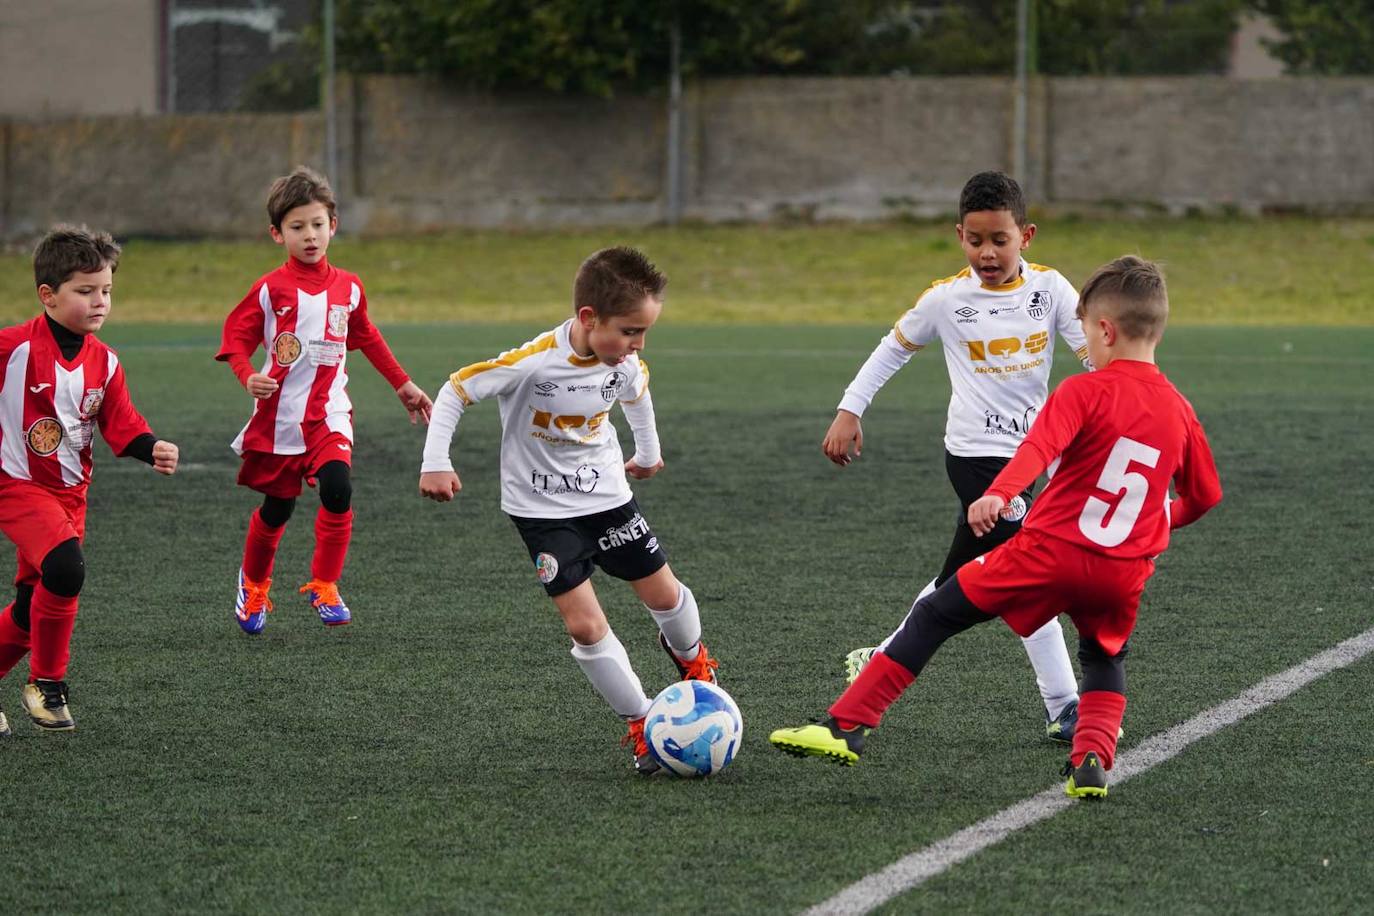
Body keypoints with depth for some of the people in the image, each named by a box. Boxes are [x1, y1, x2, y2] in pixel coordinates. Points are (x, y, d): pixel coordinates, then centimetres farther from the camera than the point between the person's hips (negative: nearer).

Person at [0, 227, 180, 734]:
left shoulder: (104, 362, 2)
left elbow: (121, 425, 4)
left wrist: (152, 449, -14)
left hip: (70, 493, 7)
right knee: (64, 569, -27)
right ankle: (47, 685, -10)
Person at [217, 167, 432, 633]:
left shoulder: (348, 288, 5)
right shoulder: (270, 289, -6)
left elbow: (366, 337, 20)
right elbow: (236, 337, -3)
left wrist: (403, 385, 25)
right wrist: (249, 376, -22)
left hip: (328, 414, 2)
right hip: (279, 415, -2)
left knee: (338, 489, -23)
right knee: (276, 508, 8)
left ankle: (324, 585, -8)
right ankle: (254, 584, 37)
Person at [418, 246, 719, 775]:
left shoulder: (625, 365, -12)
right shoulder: (533, 363, -30)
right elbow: (457, 391, -20)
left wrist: (647, 452, 28)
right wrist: (436, 464, -22)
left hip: (607, 494, 5)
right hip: (542, 508, -5)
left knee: (663, 594, 13)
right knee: (584, 623, -12)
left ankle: (690, 657, 46)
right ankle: (641, 726, 2)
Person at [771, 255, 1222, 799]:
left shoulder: (1083, 392, -7)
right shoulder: (1179, 412, 8)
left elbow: (1039, 446, -25)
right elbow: (1205, 494, 19)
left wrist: (998, 494, -40)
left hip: (1048, 551, -4)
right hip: (1124, 571, 4)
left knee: (934, 617, 7)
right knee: (1105, 659, 32)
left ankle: (847, 727, 3)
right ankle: (1093, 759, 6)